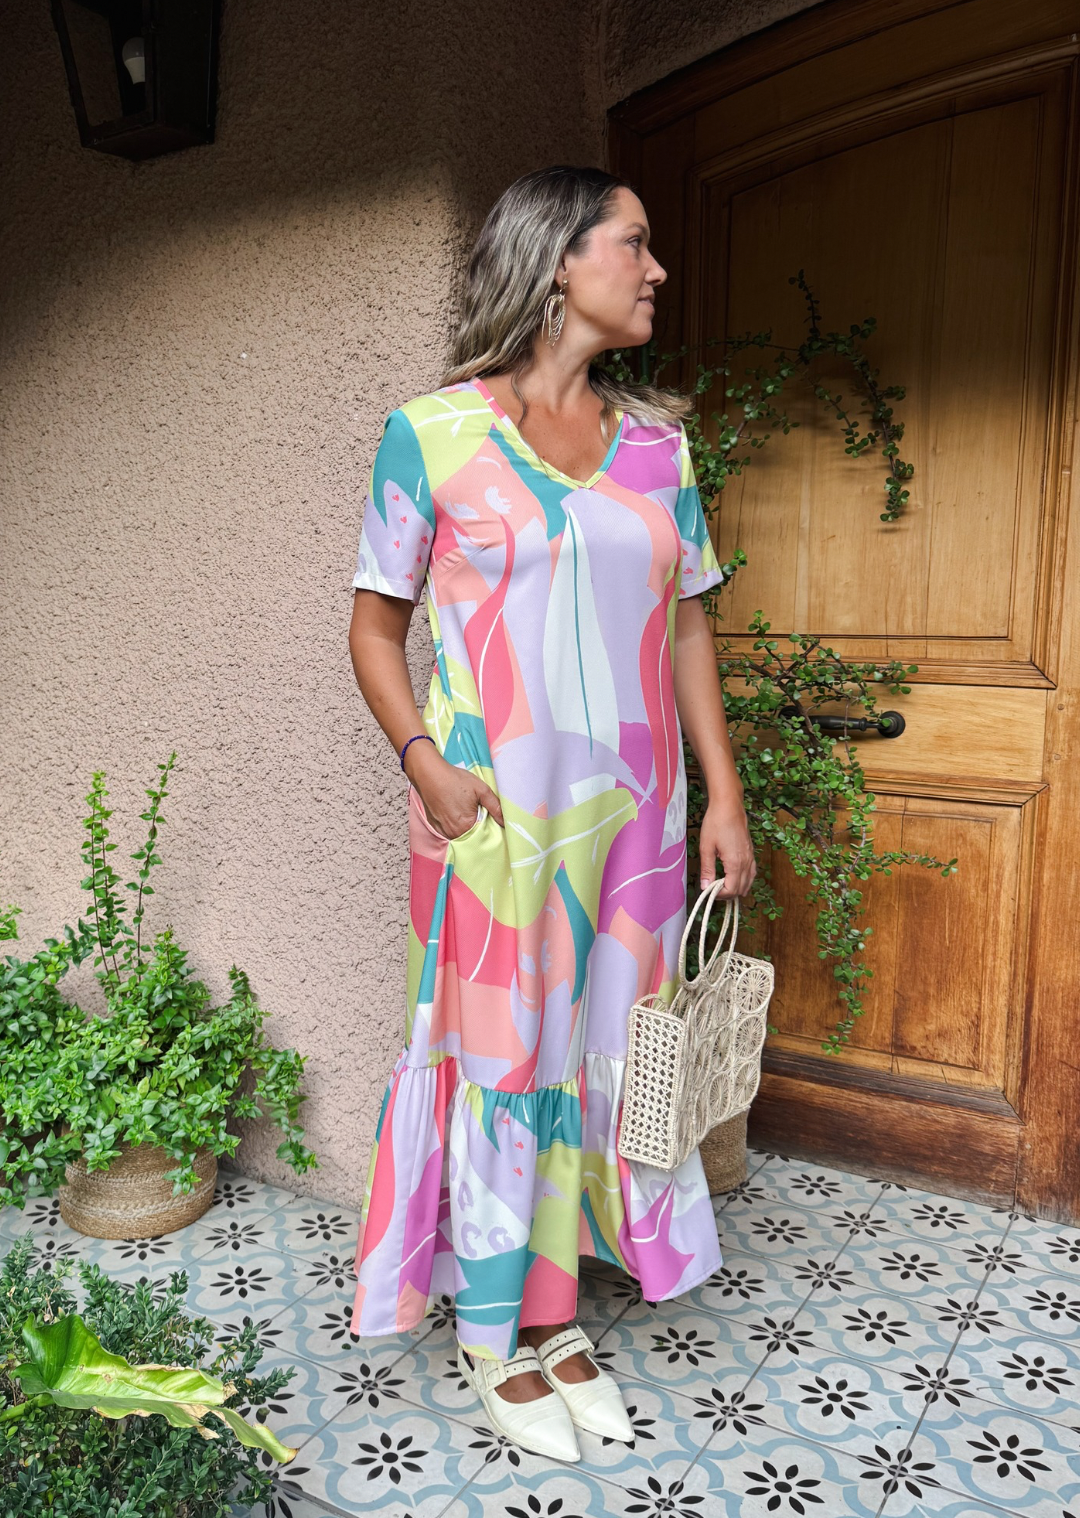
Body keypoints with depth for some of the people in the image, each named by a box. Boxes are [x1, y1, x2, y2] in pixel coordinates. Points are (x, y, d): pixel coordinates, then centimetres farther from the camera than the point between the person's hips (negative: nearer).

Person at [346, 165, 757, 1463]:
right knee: (500, 1058, 5)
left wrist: (723, 794, 6)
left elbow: (686, 627, 11)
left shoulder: (656, 442, 9)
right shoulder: (432, 434, -4)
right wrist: (425, 762, -15)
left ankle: (555, 1316, 32)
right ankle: (490, 1334, 28)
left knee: (596, 1051, 11)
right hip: (495, 811, -4)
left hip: (630, 809, 5)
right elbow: (375, 625, 0)